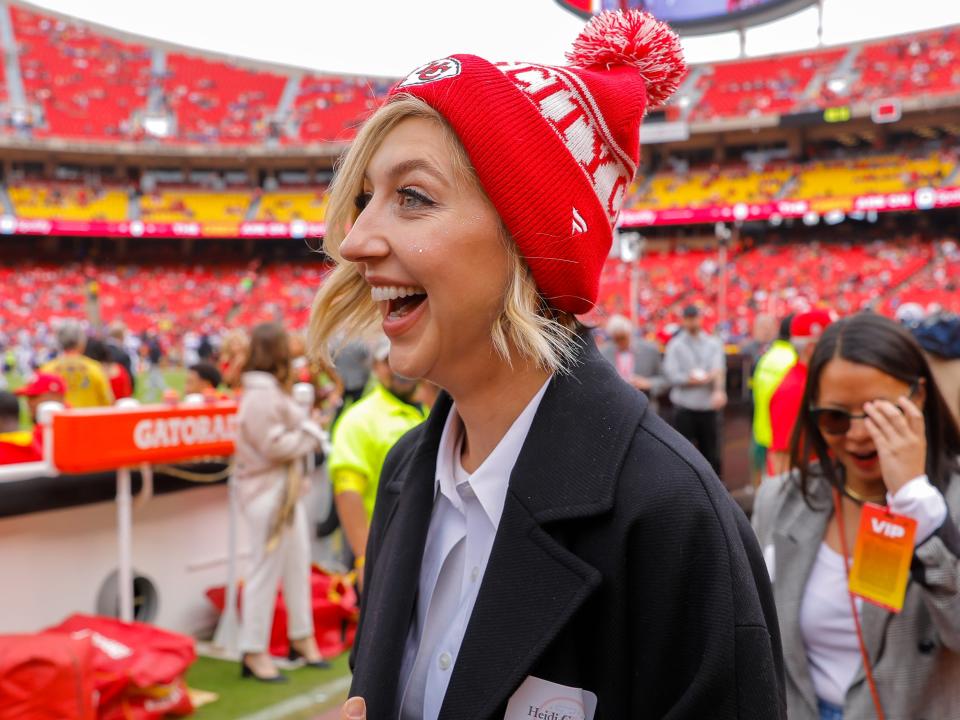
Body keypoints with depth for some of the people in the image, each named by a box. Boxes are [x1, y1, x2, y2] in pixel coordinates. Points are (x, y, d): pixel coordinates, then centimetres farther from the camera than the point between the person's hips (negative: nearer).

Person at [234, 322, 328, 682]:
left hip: (286, 489, 10)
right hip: (268, 493, -10)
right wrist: (310, 436, -9)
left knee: (298, 564, 17)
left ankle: (301, 636, 30)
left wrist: (308, 431, -5)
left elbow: (296, 426, 14)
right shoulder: (261, 395, -18)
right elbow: (274, 446, -22)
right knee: (266, 571, -3)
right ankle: (254, 652, 7)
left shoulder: (273, 391, 15)